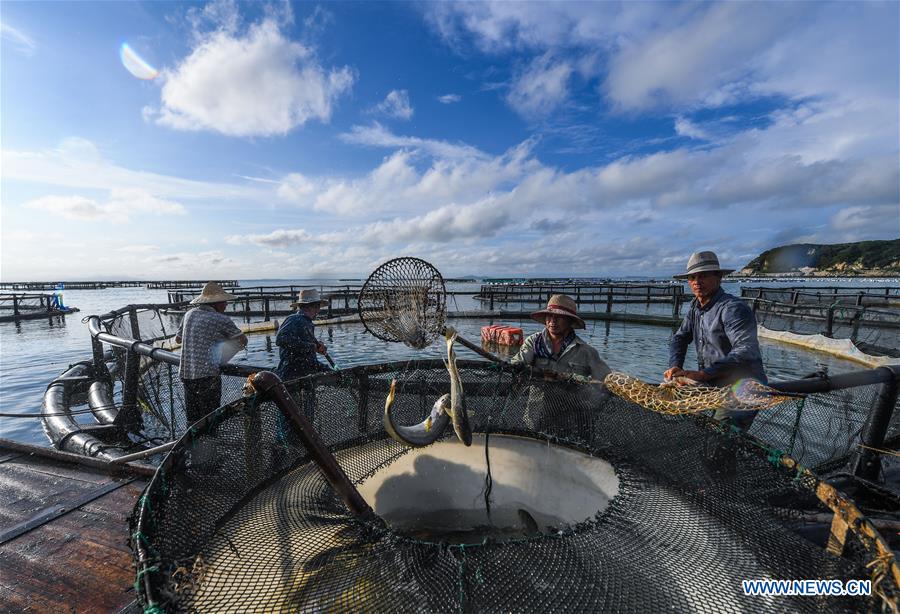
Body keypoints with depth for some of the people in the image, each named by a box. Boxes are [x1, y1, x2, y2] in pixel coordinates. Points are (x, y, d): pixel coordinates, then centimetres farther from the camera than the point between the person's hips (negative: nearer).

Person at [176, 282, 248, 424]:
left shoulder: (189, 314, 10)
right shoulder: (220, 319, -9)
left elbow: (178, 339, 24)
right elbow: (243, 340, -1)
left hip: (185, 374, 7)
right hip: (207, 374, -7)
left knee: (192, 418, 18)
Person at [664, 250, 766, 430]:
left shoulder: (733, 308, -19)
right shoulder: (695, 307, 5)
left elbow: (747, 351, -30)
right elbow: (679, 338, 11)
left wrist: (703, 374, -37)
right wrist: (675, 366, -6)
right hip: (713, 385, 7)